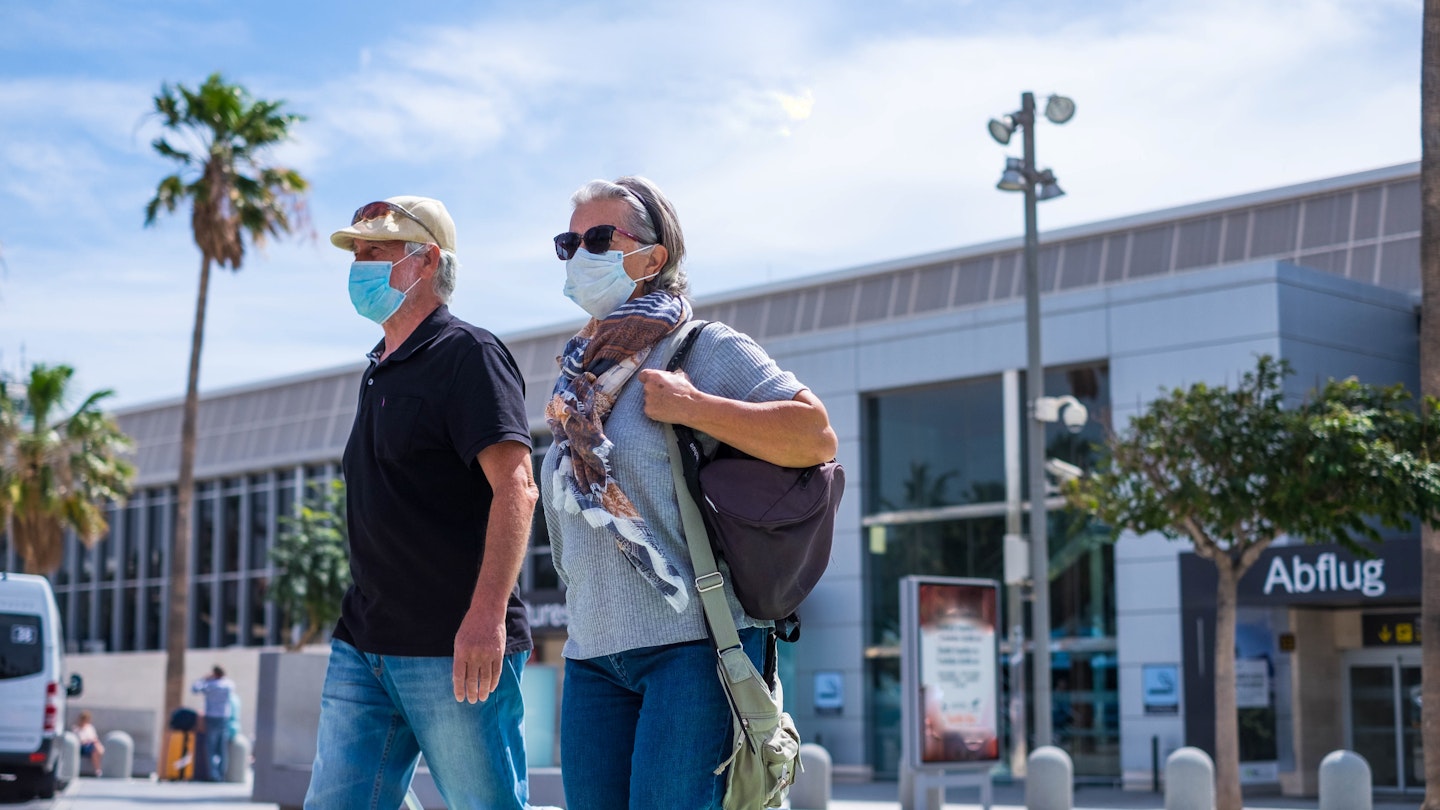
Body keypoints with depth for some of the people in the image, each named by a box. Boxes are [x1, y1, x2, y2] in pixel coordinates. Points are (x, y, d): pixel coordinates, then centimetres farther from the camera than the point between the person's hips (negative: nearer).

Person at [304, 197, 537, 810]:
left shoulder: (467, 355, -7)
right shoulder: (380, 373, 20)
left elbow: (515, 488, -18)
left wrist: (487, 615, -27)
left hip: (456, 652, -8)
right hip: (362, 646, 8)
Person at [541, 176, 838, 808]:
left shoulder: (705, 348, -2)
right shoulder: (580, 377, 19)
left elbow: (816, 436, -12)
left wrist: (693, 407, -16)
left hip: (693, 642, -7)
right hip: (593, 651, 7)